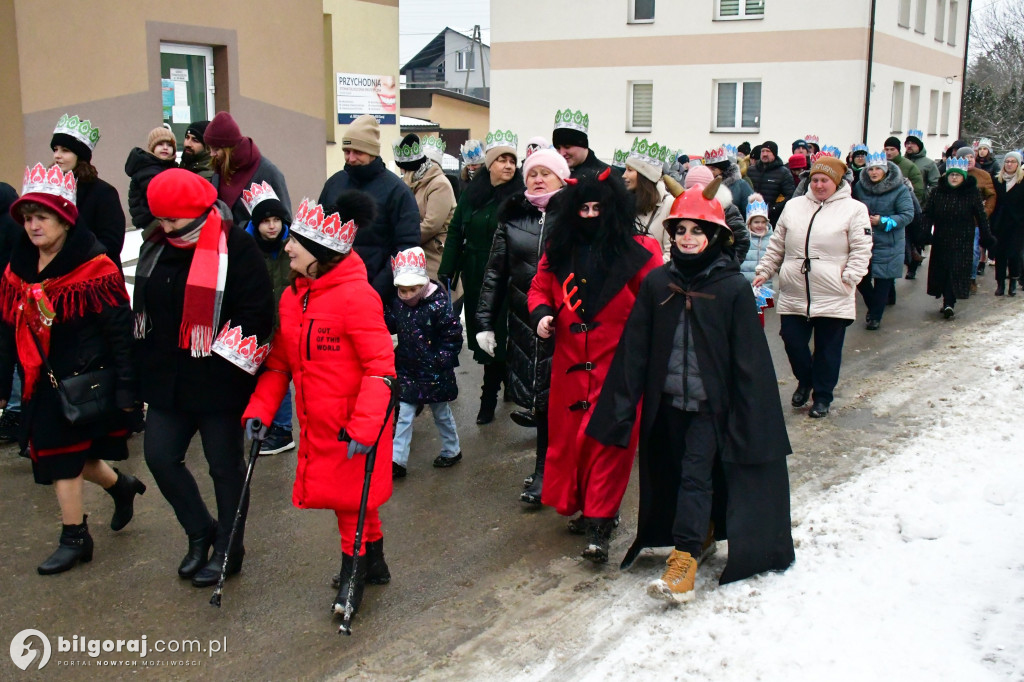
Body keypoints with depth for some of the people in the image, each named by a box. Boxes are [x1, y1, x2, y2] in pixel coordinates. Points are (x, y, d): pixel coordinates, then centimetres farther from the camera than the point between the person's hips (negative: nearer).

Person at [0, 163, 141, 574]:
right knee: (65, 456, 13)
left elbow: (119, 332, -14)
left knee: (63, 458, -2)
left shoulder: (95, 270, -14)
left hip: (84, 381, -6)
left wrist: (124, 387, -17)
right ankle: (121, 486, 40)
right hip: (41, 383, 7)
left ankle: (74, 539, 14)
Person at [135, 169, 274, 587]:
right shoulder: (156, 247, 9)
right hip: (168, 381, 7)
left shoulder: (235, 247, -13)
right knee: (159, 456, 8)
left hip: (218, 384, -7)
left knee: (225, 465, 6)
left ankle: (228, 549, 23)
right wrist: (142, 370, 17)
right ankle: (200, 530, 30)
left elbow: (256, 313, -17)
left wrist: (234, 364, -19)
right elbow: (144, 313, 18)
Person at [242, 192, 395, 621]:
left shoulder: (355, 296, -21)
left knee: (351, 497, 5)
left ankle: (354, 572, 25)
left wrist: (364, 426, -28)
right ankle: (373, 563, 38)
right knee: (347, 494, 19)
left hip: (355, 422, -8)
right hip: (317, 423, 8)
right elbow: (280, 361, 11)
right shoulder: (293, 296, 5)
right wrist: (260, 409, 1)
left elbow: (381, 368, -22)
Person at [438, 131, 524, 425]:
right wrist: (446, 270, 6)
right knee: (479, 334, 12)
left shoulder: (520, 196, -9)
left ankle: (489, 397, 9)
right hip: (474, 277, 5)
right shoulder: (472, 192, 7)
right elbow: (455, 231, 10)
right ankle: (506, 379, 32)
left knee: (494, 336, -2)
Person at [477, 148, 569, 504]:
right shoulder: (512, 218, 8)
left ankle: (544, 472, 9)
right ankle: (547, 467, 22)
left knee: (552, 395, -2)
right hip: (523, 321, 3)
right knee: (535, 393, 7)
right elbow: (495, 272, 10)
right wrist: (485, 322, 6)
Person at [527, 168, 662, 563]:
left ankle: (600, 525, 1)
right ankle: (589, 509, 30)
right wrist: (541, 313, -2)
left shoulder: (638, 251, -5)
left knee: (608, 441, -5)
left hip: (618, 366, -5)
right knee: (568, 436, 12)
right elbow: (540, 288, 18)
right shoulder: (559, 251, 8)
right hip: (570, 365, 5)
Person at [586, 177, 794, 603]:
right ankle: (706, 531, 35)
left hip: (710, 404, -4)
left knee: (695, 477, -9)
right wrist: (620, 408, -2)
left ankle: (683, 563, -9)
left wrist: (746, 420, -7)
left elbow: (748, 359, -5)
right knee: (674, 474, 14)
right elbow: (633, 348, 0)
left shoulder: (733, 288, -8)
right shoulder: (656, 283, 0)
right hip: (667, 401, 4)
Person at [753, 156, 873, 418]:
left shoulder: (854, 209, 0)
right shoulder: (794, 206, 11)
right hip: (793, 295, 3)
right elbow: (777, 246, 16)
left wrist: (848, 279, -13)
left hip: (833, 298, -3)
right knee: (793, 341, 5)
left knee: (827, 349, 6)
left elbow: (861, 251, -4)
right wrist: (764, 271, 10)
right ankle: (805, 380, 32)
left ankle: (822, 396, 21)